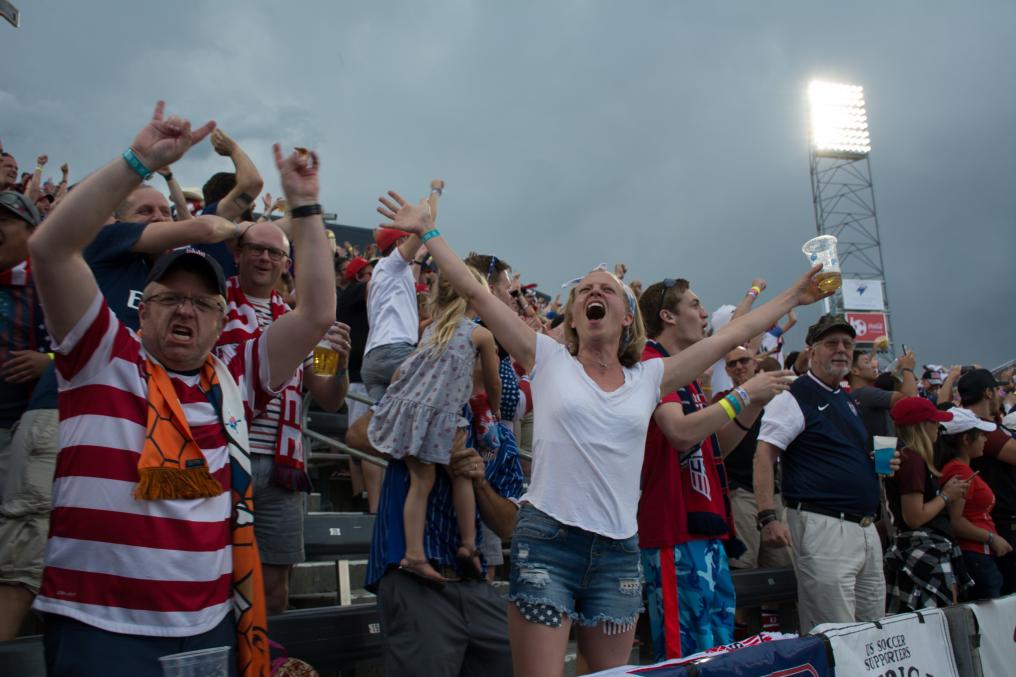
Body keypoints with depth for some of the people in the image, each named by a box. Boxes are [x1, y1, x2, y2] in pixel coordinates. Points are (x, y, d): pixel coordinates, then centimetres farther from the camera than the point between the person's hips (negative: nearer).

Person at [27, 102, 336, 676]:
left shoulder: (235, 377, 7)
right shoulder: (104, 357, -1)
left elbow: (318, 314, 3)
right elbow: (50, 248, -11)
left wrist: (305, 205, 3)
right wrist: (141, 161, -13)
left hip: (211, 627, 4)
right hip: (101, 627, -3)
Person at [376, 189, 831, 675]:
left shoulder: (650, 378, 9)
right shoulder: (548, 360, 3)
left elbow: (731, 335, 14)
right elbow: (473, 291, 1)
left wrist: (794, 296, 18)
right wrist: (427, 232, 0)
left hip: (619, 550, 3)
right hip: (547, 539, -3)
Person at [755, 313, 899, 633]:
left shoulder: (847, 400, 20)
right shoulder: (793, 397, -6)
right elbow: (764, 456, -15)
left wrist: (880, 463, 12)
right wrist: (768, 518, -24)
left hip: (866, 528, 9)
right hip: (823, 526, -9)